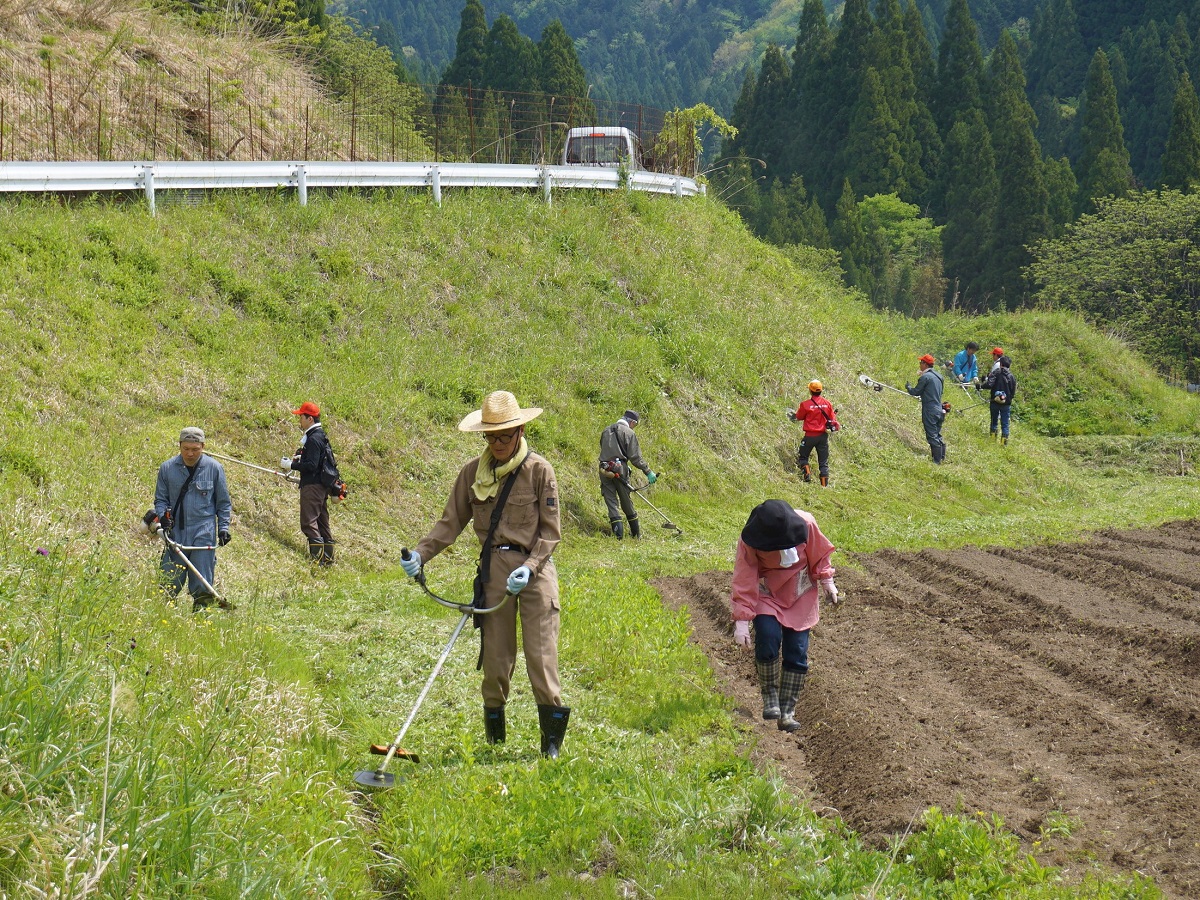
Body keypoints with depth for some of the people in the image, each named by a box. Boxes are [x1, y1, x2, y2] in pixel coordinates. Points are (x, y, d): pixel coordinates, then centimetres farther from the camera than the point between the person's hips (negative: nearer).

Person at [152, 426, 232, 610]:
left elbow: (224, 503, 10)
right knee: (169, 585, -2)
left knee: (202, 587, -4)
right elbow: (160, 499, 12)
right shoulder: (167, 468, 4)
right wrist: (163, 515, -8)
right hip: (175, 533, 2)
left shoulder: (214, 468, 2)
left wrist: (223, 528, 1)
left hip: (204, 534, -2)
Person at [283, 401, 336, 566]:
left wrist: (291, 465, -15)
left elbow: (311, 465, -22)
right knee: (322, 520, 13)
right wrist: (299, 458, 15)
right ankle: (328, 557, 16)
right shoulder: (321, 436, 15)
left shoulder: (314, 439, -17)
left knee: (308, 522, -11)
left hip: (312, 486, -11)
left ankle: (318, 556, -17)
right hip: (322, 485, 11)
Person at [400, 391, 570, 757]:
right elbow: (451, 522, 6)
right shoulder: (473, 472, 4)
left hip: (534, 569, -3)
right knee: (495, 654, 6)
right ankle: (493, 736, 19)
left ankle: (552, 740, -3)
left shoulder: (539, 470, -5)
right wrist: (421, 553, -8)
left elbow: (550, 531, -4)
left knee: (540, 654, -8)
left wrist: (530, 567, -18)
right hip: (493, 569, 3)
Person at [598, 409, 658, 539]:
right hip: (619, 469, -3)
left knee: (611, 502, 2)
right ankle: (636, 533, 20)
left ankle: (618, 532, -11)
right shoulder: (629, 433, -3)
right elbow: (635, 457, -9)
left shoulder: (606, 431, 14)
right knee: (627, 502, 10)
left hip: (605, 470, 3)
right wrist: (648, 471, -4)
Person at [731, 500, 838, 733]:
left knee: (797, 651, -6)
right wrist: (742, 620, -23)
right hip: (767, 595, -2)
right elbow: (744, 581, -21)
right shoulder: (749, 541, -25)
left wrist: (826, 582, 4)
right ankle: (770, 696, -6)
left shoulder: (806, 524, -22)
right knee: (768, 636, -26)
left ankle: (787, 712, 2)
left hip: (800, 596, 2)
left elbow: (819, 555, -2)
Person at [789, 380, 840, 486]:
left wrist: (793, 416, 22)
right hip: (823, 436, 3)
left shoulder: (806, 404, -12)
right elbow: (832, 420, 5)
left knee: (803, 457, 18)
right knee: (823, 462, 8)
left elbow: (799, 417, 3)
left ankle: (807, 473, -3)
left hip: (810, 436, -3)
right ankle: (825, 485, 5)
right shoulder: (827, 403, -1)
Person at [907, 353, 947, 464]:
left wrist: (908, 387, 11)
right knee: (937, 435, 15)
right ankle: (942, 457, 17)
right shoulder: (938, 376, 12)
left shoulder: (925, 377, -13)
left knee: (932, 436, -6)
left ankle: (936, 461, -6)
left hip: (930, 411, -8)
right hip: (939, 410, 8)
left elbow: (916, 392, -9)